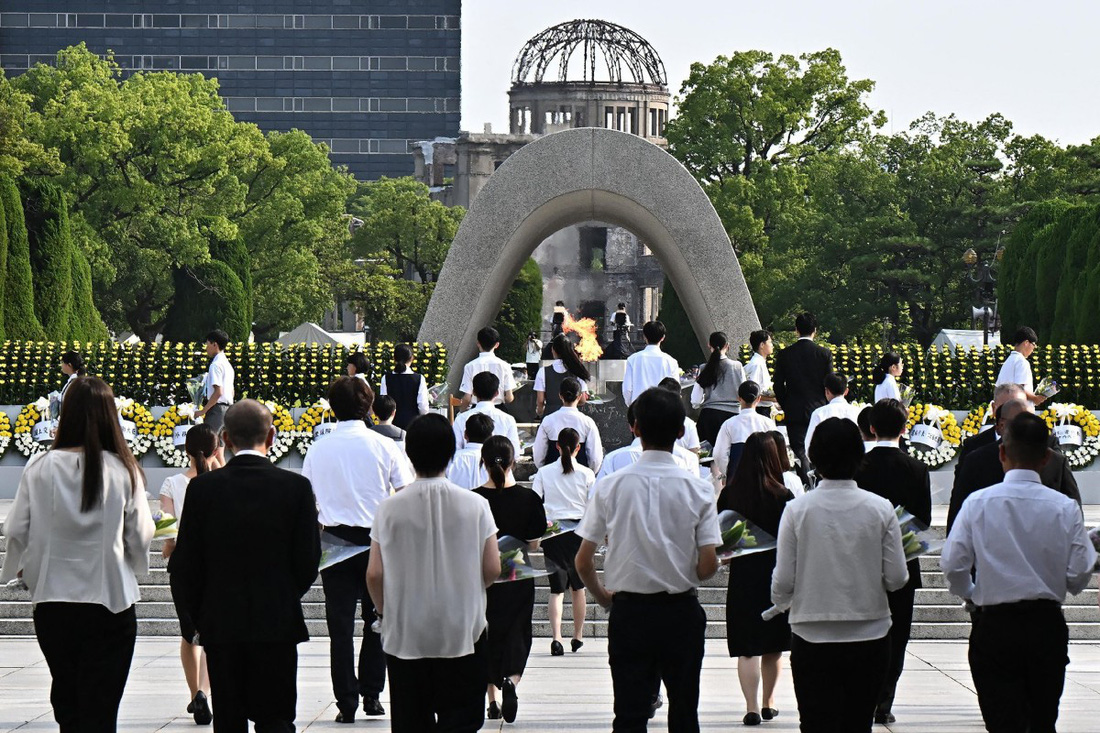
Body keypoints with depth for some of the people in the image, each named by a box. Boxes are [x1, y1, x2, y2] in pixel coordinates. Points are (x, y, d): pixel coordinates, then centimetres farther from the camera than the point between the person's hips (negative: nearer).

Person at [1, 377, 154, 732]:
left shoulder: (40, 467, -6)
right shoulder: (123, 470, -10)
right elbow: (140, 535, -5)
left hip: (52, 601, 2)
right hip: (110, 600, -2)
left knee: (66, 703, 19)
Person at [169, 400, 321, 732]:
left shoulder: (203, 487, -5)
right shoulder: (296, 486, -6)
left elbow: (184, 565, -2)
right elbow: (308, 560, -3)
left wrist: (196, 616, 12)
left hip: (220, 624, 1)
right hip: (278, 623, -1)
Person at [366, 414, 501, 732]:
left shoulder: (390, 508, -6)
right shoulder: (474, 505, -6)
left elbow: (375, 574, -3)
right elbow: (492, 569, -3)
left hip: (404, 636, 1)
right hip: (462, 634, -1)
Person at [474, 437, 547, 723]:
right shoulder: (529, 498, -8)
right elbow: (534, 543, -5)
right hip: (518, 580, 0)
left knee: (488, 635, 13)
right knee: (516, 633, 8)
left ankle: (493, 701, 16)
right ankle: (511, 680, -19)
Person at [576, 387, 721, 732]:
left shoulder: (611, 486, -5)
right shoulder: (697, 489, -7)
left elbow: (583, 563, -4)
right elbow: (708, 566, -9)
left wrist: (601, 595, 16)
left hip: (628, 612, 0)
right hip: (682, 612, 0)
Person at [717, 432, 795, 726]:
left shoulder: (729, 493, -5)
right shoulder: (782, 496, -10)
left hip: (742, 573, 0)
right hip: (775, 573, 0)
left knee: (746, 647, 2)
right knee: (773, 646, 16)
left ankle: (752, 707, -6)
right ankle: (768, 703, 28)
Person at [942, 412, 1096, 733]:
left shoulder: (978, 503, -8)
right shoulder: (1065, 508, -6)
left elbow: (953, 565, -7)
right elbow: (1079, 576, -5)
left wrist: (971, 595, 14)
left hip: (994, 626, -1)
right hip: (1047, 625, 1)